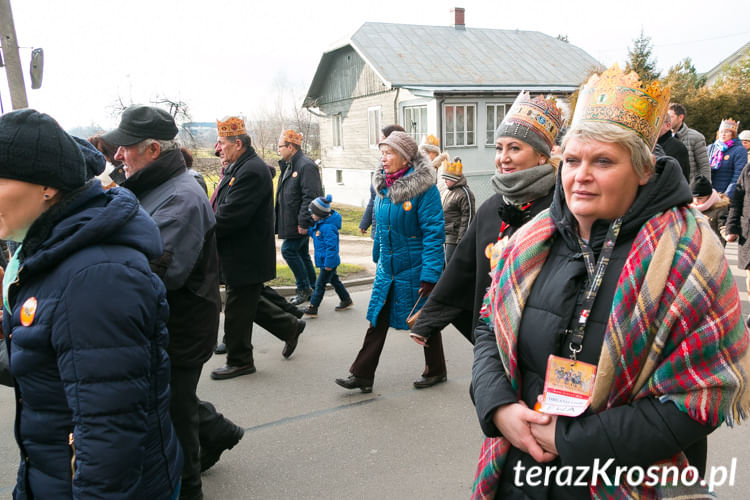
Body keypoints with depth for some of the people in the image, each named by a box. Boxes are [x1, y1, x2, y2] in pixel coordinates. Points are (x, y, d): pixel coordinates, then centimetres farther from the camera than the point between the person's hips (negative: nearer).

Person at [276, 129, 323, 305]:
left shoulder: (306, 166, -17)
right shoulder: (288, 165, 14)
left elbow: (310, 196, -22)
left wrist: (303, 222, -23)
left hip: (300, 222, -10)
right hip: (292, 221, 10)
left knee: (288, 250, -8)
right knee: (302, 253, 14)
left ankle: (304, 289, 3)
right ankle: (311, 289, 24)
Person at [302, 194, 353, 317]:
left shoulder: (328, 227, -26)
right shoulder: (320, 224, 6)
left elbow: (331, 246, -26)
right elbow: (314, 233, 26)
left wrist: (329, 263, -24)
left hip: (329, 262, -10)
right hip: (325, 261, 10)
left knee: (320, 284, -5)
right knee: (334, 280, 21)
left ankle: (312, 308, 1)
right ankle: (346, 300, 35)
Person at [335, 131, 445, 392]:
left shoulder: (423, 188, -17)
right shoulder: (383, 186, 5)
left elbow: (433, 233, -19)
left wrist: (429, 276, -23)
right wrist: (378, 258, 21)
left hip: (415, 269, -6)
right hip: (388, 268, 6)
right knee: (377, 320, 6)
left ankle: (436, 371, 30)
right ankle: (362, 375, 13)